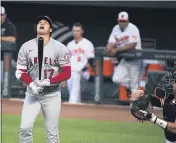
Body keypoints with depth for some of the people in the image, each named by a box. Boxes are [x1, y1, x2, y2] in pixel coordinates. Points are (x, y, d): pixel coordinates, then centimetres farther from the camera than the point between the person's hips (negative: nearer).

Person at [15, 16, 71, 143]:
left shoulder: (60, 48, -4)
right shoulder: (26, 47, 2)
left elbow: (67, 73, -7)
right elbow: (20, 71, 3)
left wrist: (48, 81, -20)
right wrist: (31, 84, -15)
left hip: (52, 95, -2)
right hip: (32, 94, 2)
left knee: (52, 132, 1)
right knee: (25, 127, -11)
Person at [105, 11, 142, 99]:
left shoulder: (133, 29, -16)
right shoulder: (116, 29, 4)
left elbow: (132, 45, -26)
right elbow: (111, 43, 2)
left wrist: (117, 50, -29)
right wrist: (109, 48, -23)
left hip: (134, 59, -6)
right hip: (124, 59, 6)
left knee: (134, 85, -5)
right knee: (116, 78, -8)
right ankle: (128, 86, 21)